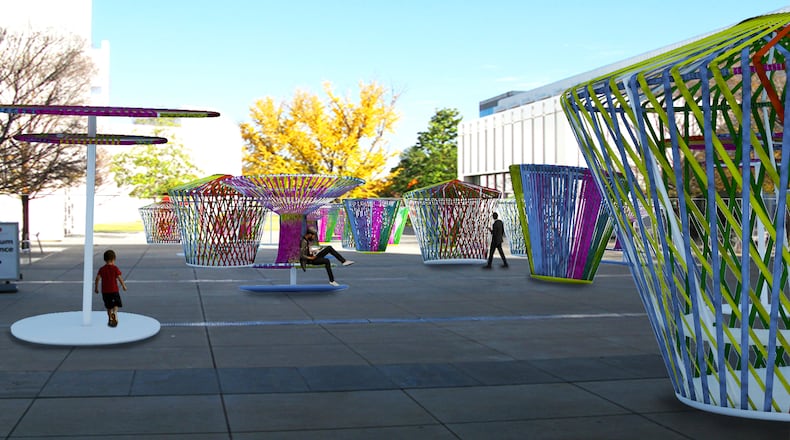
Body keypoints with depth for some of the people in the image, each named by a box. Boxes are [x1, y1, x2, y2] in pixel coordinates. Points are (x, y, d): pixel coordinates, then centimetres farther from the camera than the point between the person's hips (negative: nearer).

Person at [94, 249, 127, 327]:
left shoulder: (102, 269, 1)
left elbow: (97, 278, -4)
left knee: (108, 306, 17)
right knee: (116, 305, 4)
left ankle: (110, 319, 23)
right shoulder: (115, 268, -6)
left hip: (105, 291, 3)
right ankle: (114, 313, -26)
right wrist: (124, 286, 2)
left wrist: (96, 288, 6)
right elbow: (119, 278, -9)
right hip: (114, 290, -3)